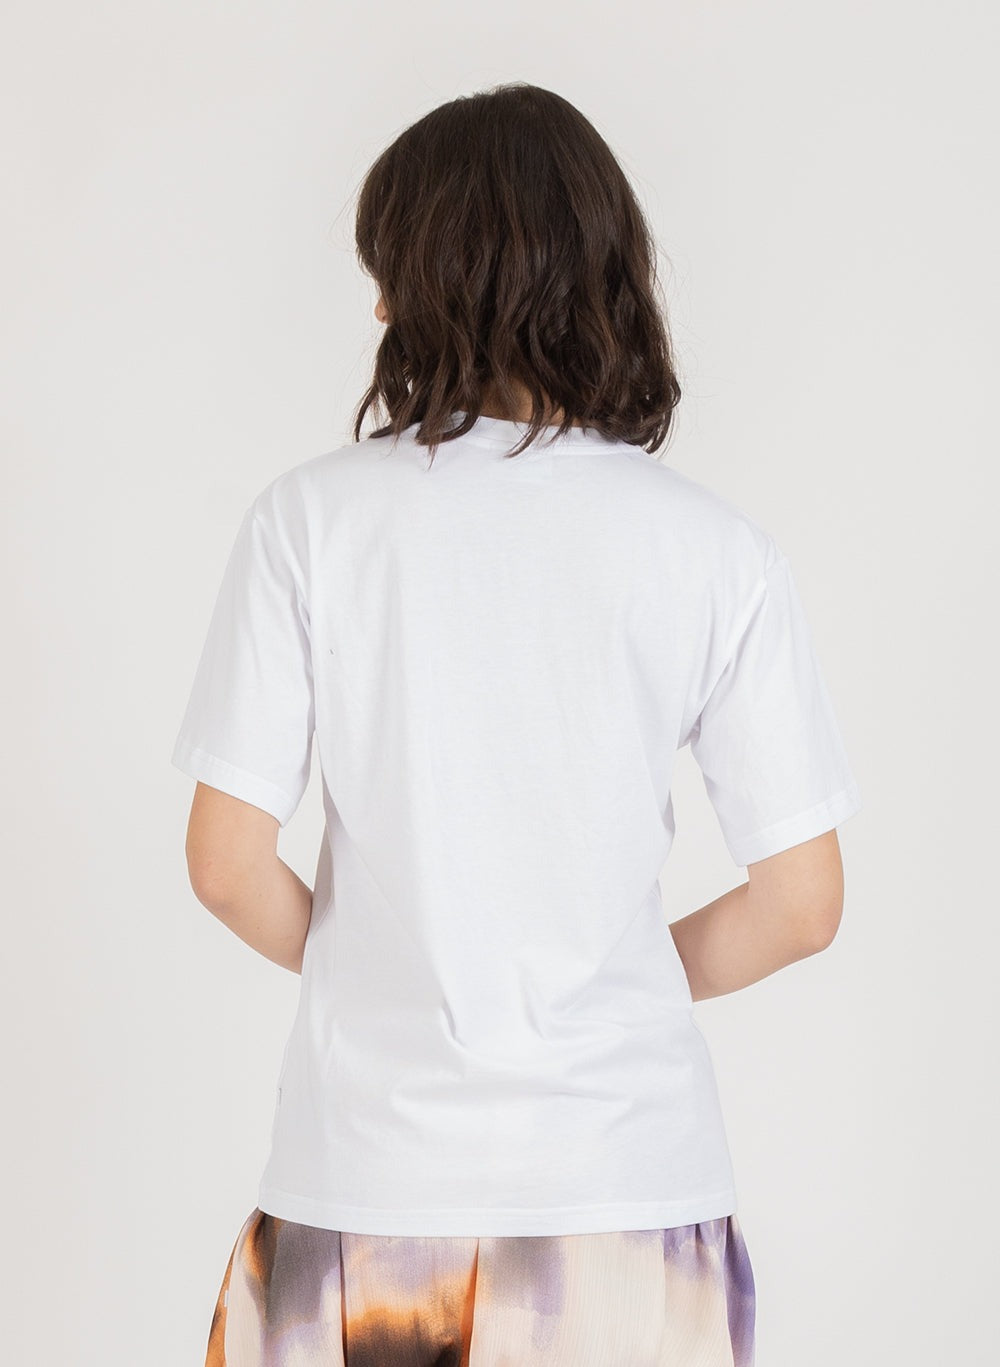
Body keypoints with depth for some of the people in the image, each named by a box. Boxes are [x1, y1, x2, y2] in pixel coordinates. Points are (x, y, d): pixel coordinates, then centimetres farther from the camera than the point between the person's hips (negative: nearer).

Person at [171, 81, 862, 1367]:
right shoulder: (716, 548, -6)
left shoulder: (313, 515, -8)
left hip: (366, 1168, 0)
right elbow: (801, 902, -5)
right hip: (627, 1165, 1)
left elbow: (228, 863, -7)